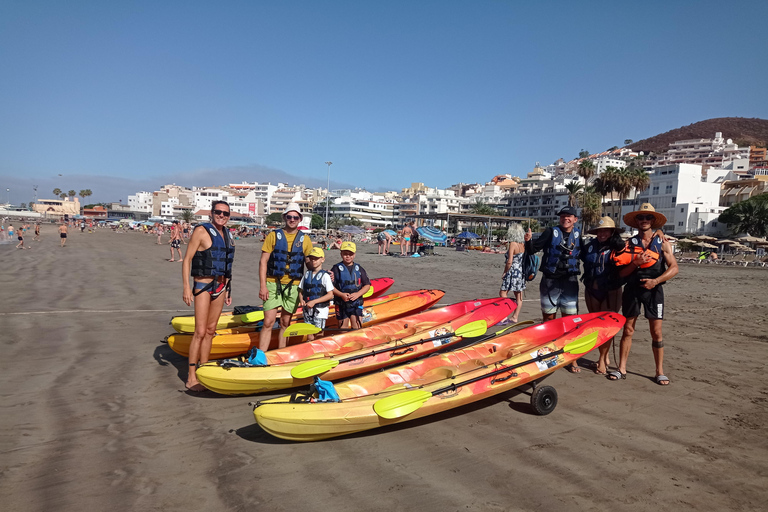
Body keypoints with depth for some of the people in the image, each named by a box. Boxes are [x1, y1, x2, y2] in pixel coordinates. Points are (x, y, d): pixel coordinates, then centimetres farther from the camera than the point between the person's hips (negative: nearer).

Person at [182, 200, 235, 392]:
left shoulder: (226, 235, 11)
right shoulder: (202, 231, -10)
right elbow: (187, 259, -12)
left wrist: (228, 289, 17)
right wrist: (186, 287, -19)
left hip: (220, 286, 7)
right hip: (203, 286, -7)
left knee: (210, 330, 11)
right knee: (200, 332, -8)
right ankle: (191, 377, 0)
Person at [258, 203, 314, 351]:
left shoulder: (305, 239, 6)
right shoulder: (274, 235, 2)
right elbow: (263, 261, -1)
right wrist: (262, 286, -9)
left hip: (293, 285, 2)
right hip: (273, 283, -2)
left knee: (285, 323, 10)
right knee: (269, 322, -8)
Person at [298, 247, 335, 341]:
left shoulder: (325, 276, -6)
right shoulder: (306, 274, 9)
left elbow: (330, 295, -11)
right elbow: (301, 291, 15)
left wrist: (314, 301, -17)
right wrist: (301, 300, -6)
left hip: (320, 310, -4)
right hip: (307, 310, 4)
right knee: (309, 335, 7)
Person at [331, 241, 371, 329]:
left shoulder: (359, 269, 6)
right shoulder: (337, 268, -1)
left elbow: (367, 285, 4)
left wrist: (357, 294, -12)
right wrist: (341, 294, -20)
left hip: (357, 303, 1)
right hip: (341, 304, -1)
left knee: (357, 327, -2)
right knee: (343, 329, 9)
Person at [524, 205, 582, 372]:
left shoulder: (578, 235, 6)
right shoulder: (551, 232, -1)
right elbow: (532, 250, -7)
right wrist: (528, 241, -26)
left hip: (570, 282, 1)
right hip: (550, 281, -1)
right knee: (548, 319, 7)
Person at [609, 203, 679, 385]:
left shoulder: (662, 243, 4)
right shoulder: (629, 244, 6)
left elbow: (674, 268, -4)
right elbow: (622, 272, 1)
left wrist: (656, 281, -17)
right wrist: (635, 263, -17)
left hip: (653, 290, -1)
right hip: (632, 288, 1)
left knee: (656, 332, 1)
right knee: (628, 330, 4)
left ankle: (660, 371, 12)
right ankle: (622, 369, 10)